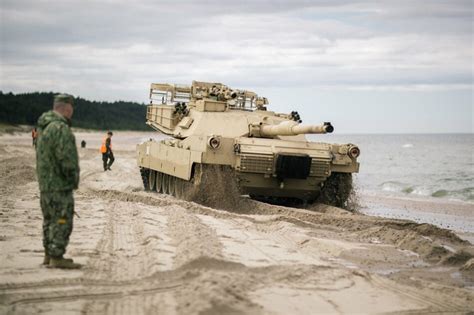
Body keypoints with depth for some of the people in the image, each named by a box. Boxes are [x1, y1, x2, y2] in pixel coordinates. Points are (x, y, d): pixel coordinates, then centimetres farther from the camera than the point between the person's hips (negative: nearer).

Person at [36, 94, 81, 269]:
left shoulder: (44, 127, 14)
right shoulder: (61, 128, -19)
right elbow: (66, 159, -23)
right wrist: (73, 179, -11)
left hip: (45, 182, 10)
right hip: (59, 184, -10)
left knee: (50, 220, 17)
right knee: (62, 221, -6)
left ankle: (49, 255, 25)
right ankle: (56, 258, -4)